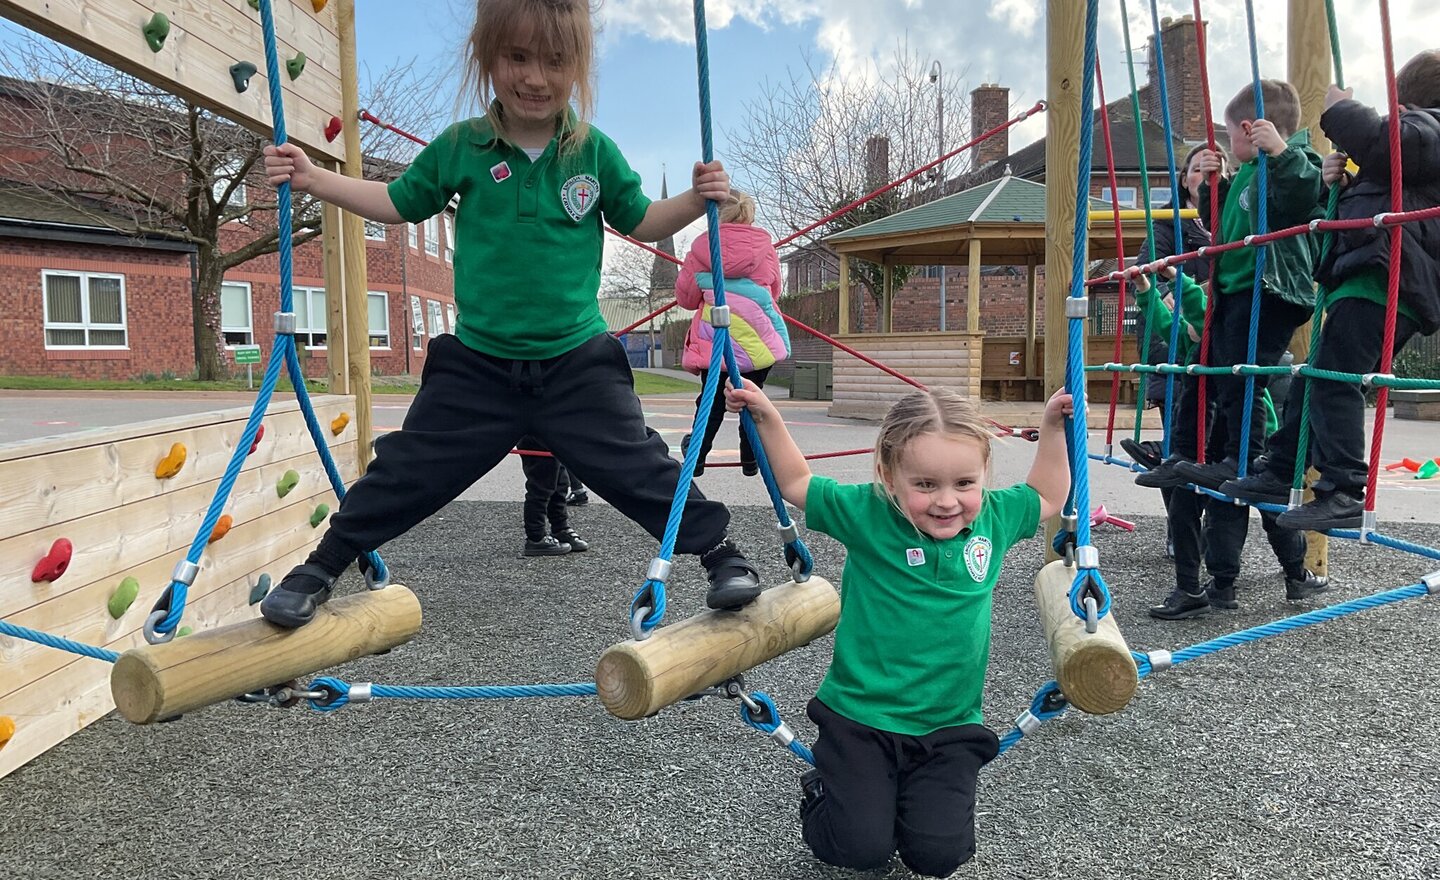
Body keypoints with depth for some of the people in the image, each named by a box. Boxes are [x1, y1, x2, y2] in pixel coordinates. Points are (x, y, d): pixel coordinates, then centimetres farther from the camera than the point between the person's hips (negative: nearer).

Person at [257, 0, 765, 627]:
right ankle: (322, 567, 27)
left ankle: (720, 551, 19)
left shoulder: (594, 152, -1)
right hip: (478, 364, 1)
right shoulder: (460, 147, -1)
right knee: (406, 472, 7)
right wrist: (312, 178, 5)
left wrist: (696, 198, -8)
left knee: (640, 470, -1)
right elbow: (400, 203, 12)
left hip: (578, 363, -1)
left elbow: (640, 222, 10)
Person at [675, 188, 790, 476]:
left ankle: (696, 456, 13)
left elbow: (685, 296, 6)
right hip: (757, 337, 1)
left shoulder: (702, 244, 2)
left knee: (712, 399, 11)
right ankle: (750, 460, 17)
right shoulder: (765, 244, 6)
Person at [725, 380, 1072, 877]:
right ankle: (824, 791, 28)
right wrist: (767, 418, -10)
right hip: (861, 717, -2)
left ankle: (912, 796, 28)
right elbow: (796, 484, -1)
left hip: (950, 725, 3)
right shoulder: (866, 515, -14)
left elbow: (1047, 498, 16)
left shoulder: (994, 518, -4)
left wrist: (1052, 427, 8)